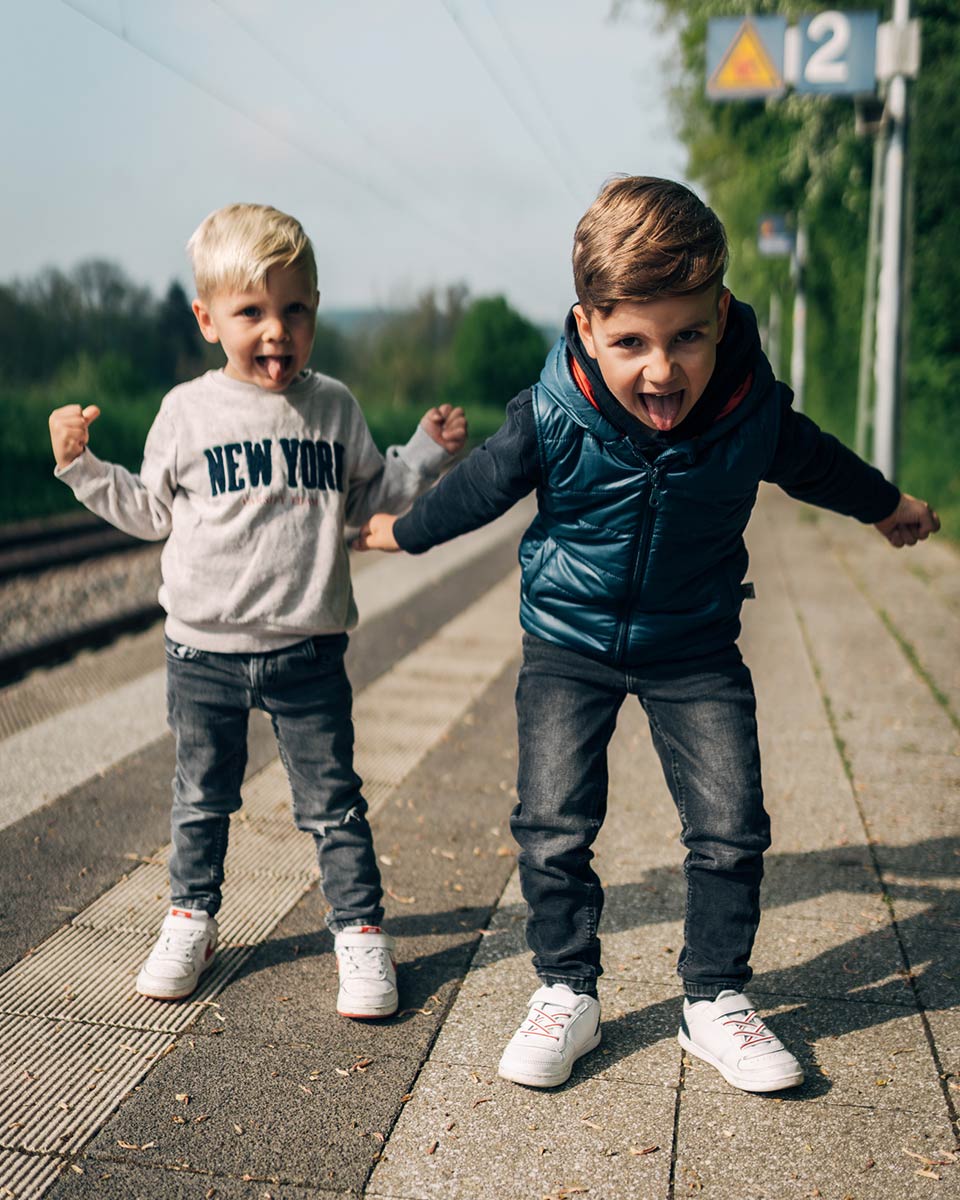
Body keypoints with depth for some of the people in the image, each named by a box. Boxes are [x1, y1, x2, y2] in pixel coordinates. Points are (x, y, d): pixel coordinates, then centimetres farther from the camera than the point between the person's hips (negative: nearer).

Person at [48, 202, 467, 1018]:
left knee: (332, 801, 6)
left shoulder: (334, 408, 2)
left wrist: (427, 452, 2)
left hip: (308, 651, 0)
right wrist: (81, 464, 0)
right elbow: (151, 513, 8)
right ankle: (191, 920, 35)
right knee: (201, 799, 16)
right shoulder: (188, 412, -1)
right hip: (203, 650, 1)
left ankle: (360, 930, 21)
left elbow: (367, 497, 13)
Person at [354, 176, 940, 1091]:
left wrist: (886, 505, 23)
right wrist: (400, 531, 11)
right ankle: (566, 993, 20)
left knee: (730, 827, -1)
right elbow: (480, 487, -4)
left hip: (694, 650, 1)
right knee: (552, 827, -2)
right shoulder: (551, 419, -24)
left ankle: (715, 999, 20)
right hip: (569, 645, -1)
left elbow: (813, 461, 5)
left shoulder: (754, 408, -19)